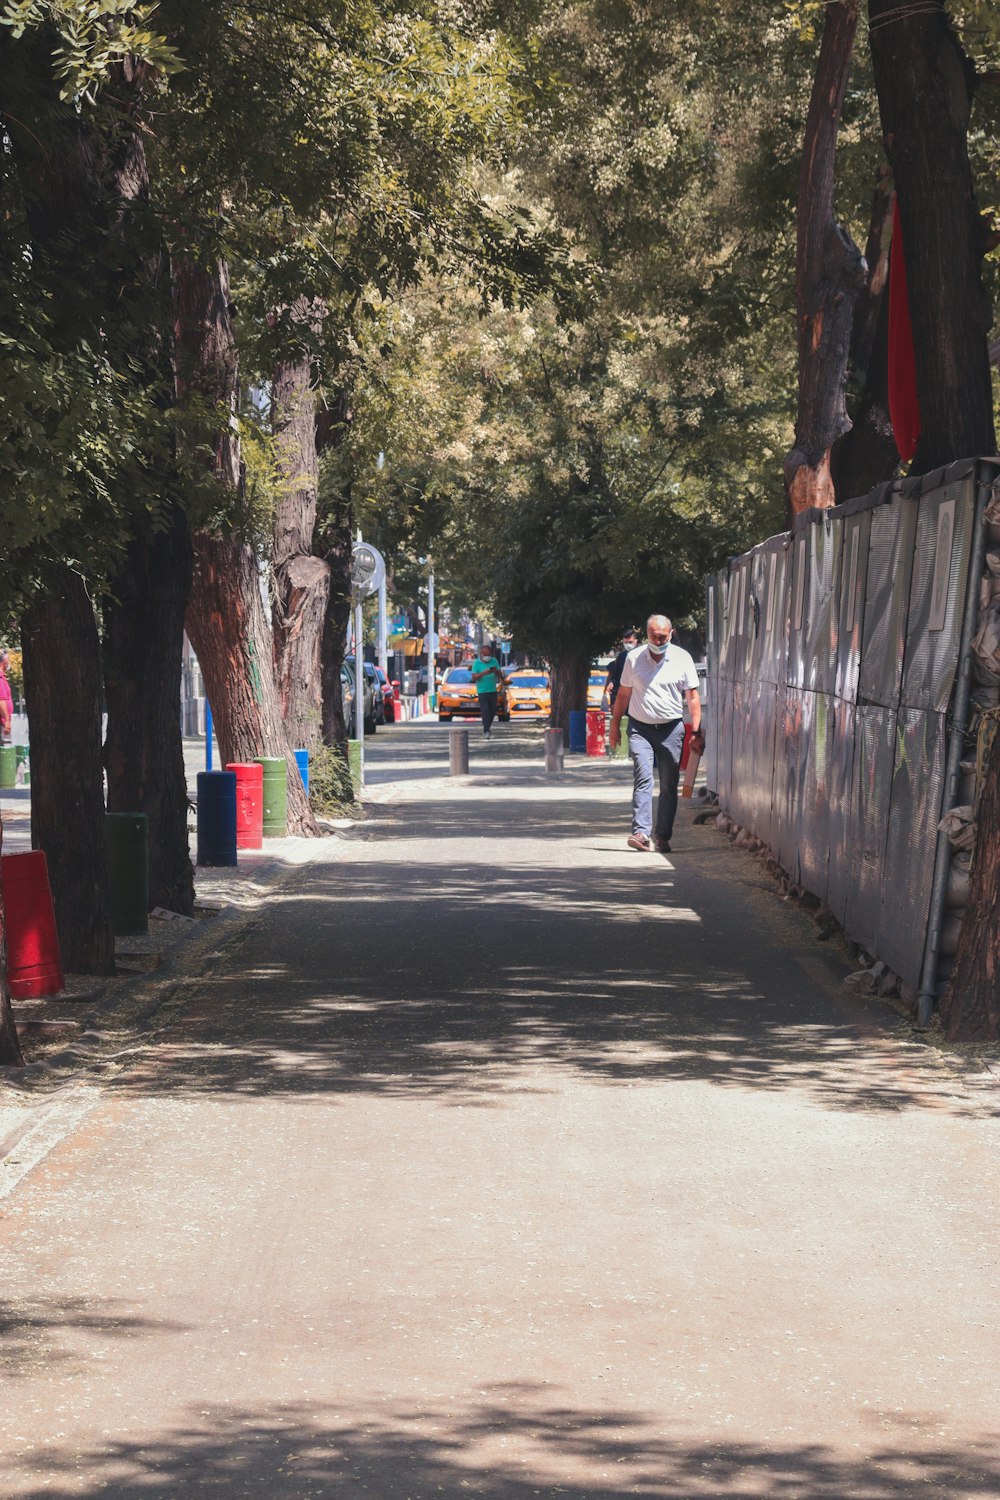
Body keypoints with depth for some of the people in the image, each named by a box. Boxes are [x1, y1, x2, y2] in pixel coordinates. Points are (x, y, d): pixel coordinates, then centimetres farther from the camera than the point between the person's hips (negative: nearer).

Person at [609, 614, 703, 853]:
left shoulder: (682, 658, 1)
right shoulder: (634, 658, 3)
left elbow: (692, 696, 3)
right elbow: (624, 694, 13)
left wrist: (696, 731, -4)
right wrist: (615, 725, 13)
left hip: (671, 728, 1)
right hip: (640, 728, -1)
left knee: (669, 786, 4)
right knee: (643, 779, -15)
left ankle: (663, 837, 12)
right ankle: (641, 833, -23)